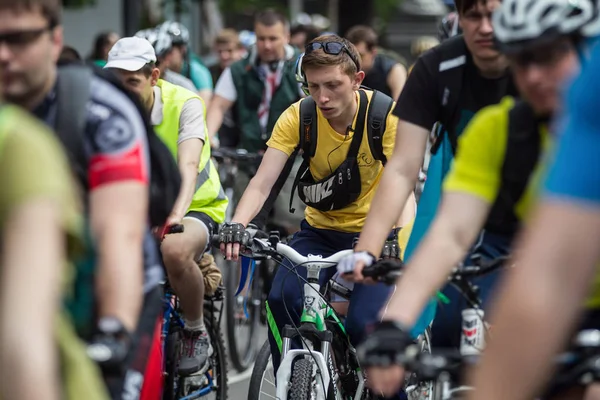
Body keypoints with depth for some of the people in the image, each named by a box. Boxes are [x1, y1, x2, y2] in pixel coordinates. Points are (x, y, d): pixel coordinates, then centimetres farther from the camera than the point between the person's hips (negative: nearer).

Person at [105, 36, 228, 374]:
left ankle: (197, 333, -13)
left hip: (197, 207, -4)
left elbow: (188, 165, -34)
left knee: (175, 251, -38)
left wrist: (177, 212, -53)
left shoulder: (184, 104, -19)